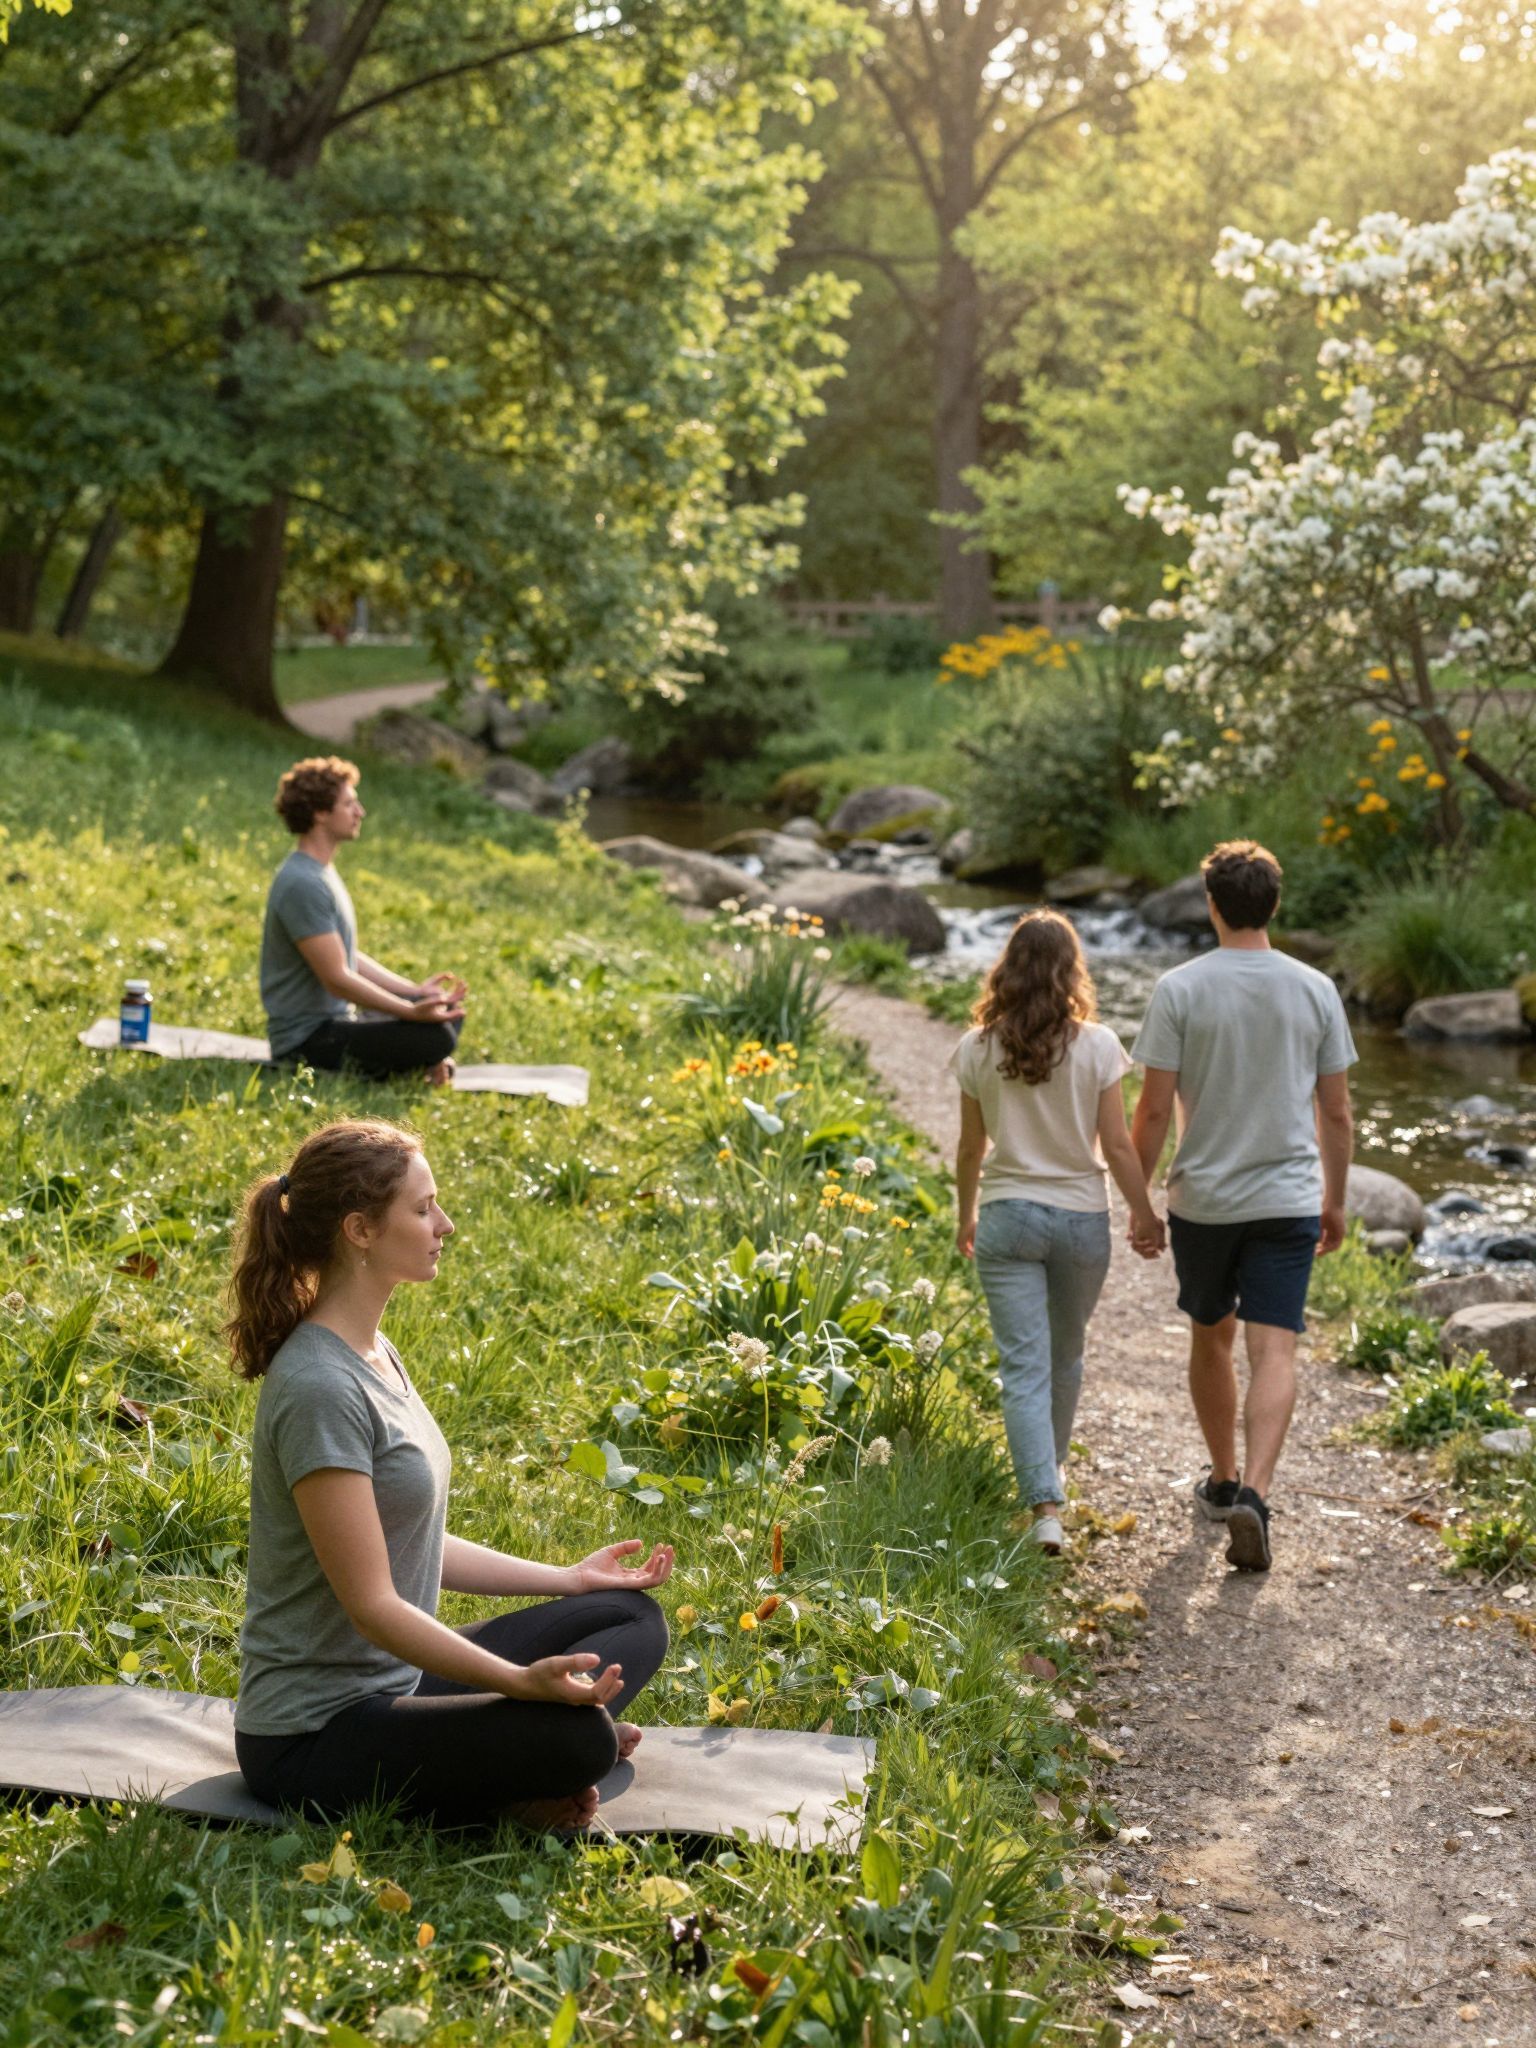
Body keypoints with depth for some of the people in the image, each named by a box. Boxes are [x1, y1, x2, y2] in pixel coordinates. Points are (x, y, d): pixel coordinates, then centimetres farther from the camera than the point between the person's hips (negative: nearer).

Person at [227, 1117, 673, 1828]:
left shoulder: (374, 1355, 9)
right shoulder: (319, 1390, -22)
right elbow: (373, 1604, -24)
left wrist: (566, 1578, 18)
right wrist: (520, 1681, -32)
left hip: (392, 1682, 11)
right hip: (314, 1735, -11)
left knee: (633, 1617, 10)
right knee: (576, 1737, -32)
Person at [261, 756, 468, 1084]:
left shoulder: (322, 873, 13)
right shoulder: (302, 884, -21)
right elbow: (337, 978, -24)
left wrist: (414, 990, 12)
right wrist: (413, 1011, -26)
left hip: (335, 1021, 11)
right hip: (305, 1041, -11)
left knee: (449, 1012, 17)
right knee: (436, 1037, -26)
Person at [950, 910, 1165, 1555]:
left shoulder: (979, 1049, -4)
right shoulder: (1096, 1047, -9)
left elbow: (971, 1149, 4)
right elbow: (1116, 1145, -6)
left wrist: (966, 1215, 19)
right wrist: (1145, 1215, 6)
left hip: (1007, 1217, 0)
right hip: (1081, 1217, 0)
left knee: (1024, 1368, -1)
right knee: (1065, 1356, 21)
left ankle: (1043, 1504, -14)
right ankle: (1048, 1471, 41)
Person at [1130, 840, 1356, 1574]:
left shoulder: (1179, 990, -8)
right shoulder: (1315, 991, -1)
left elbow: (1153, 1109, -8)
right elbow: (1337, 1113, 4)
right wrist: (1335, 1200, 16)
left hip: (1202, 1199, 0)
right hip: (1288, 1201, 0)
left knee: (1210, 1339, 19)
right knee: (1274, 1352, -5)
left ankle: (1223, 1480, 32)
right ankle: (1252, 1493, -22)